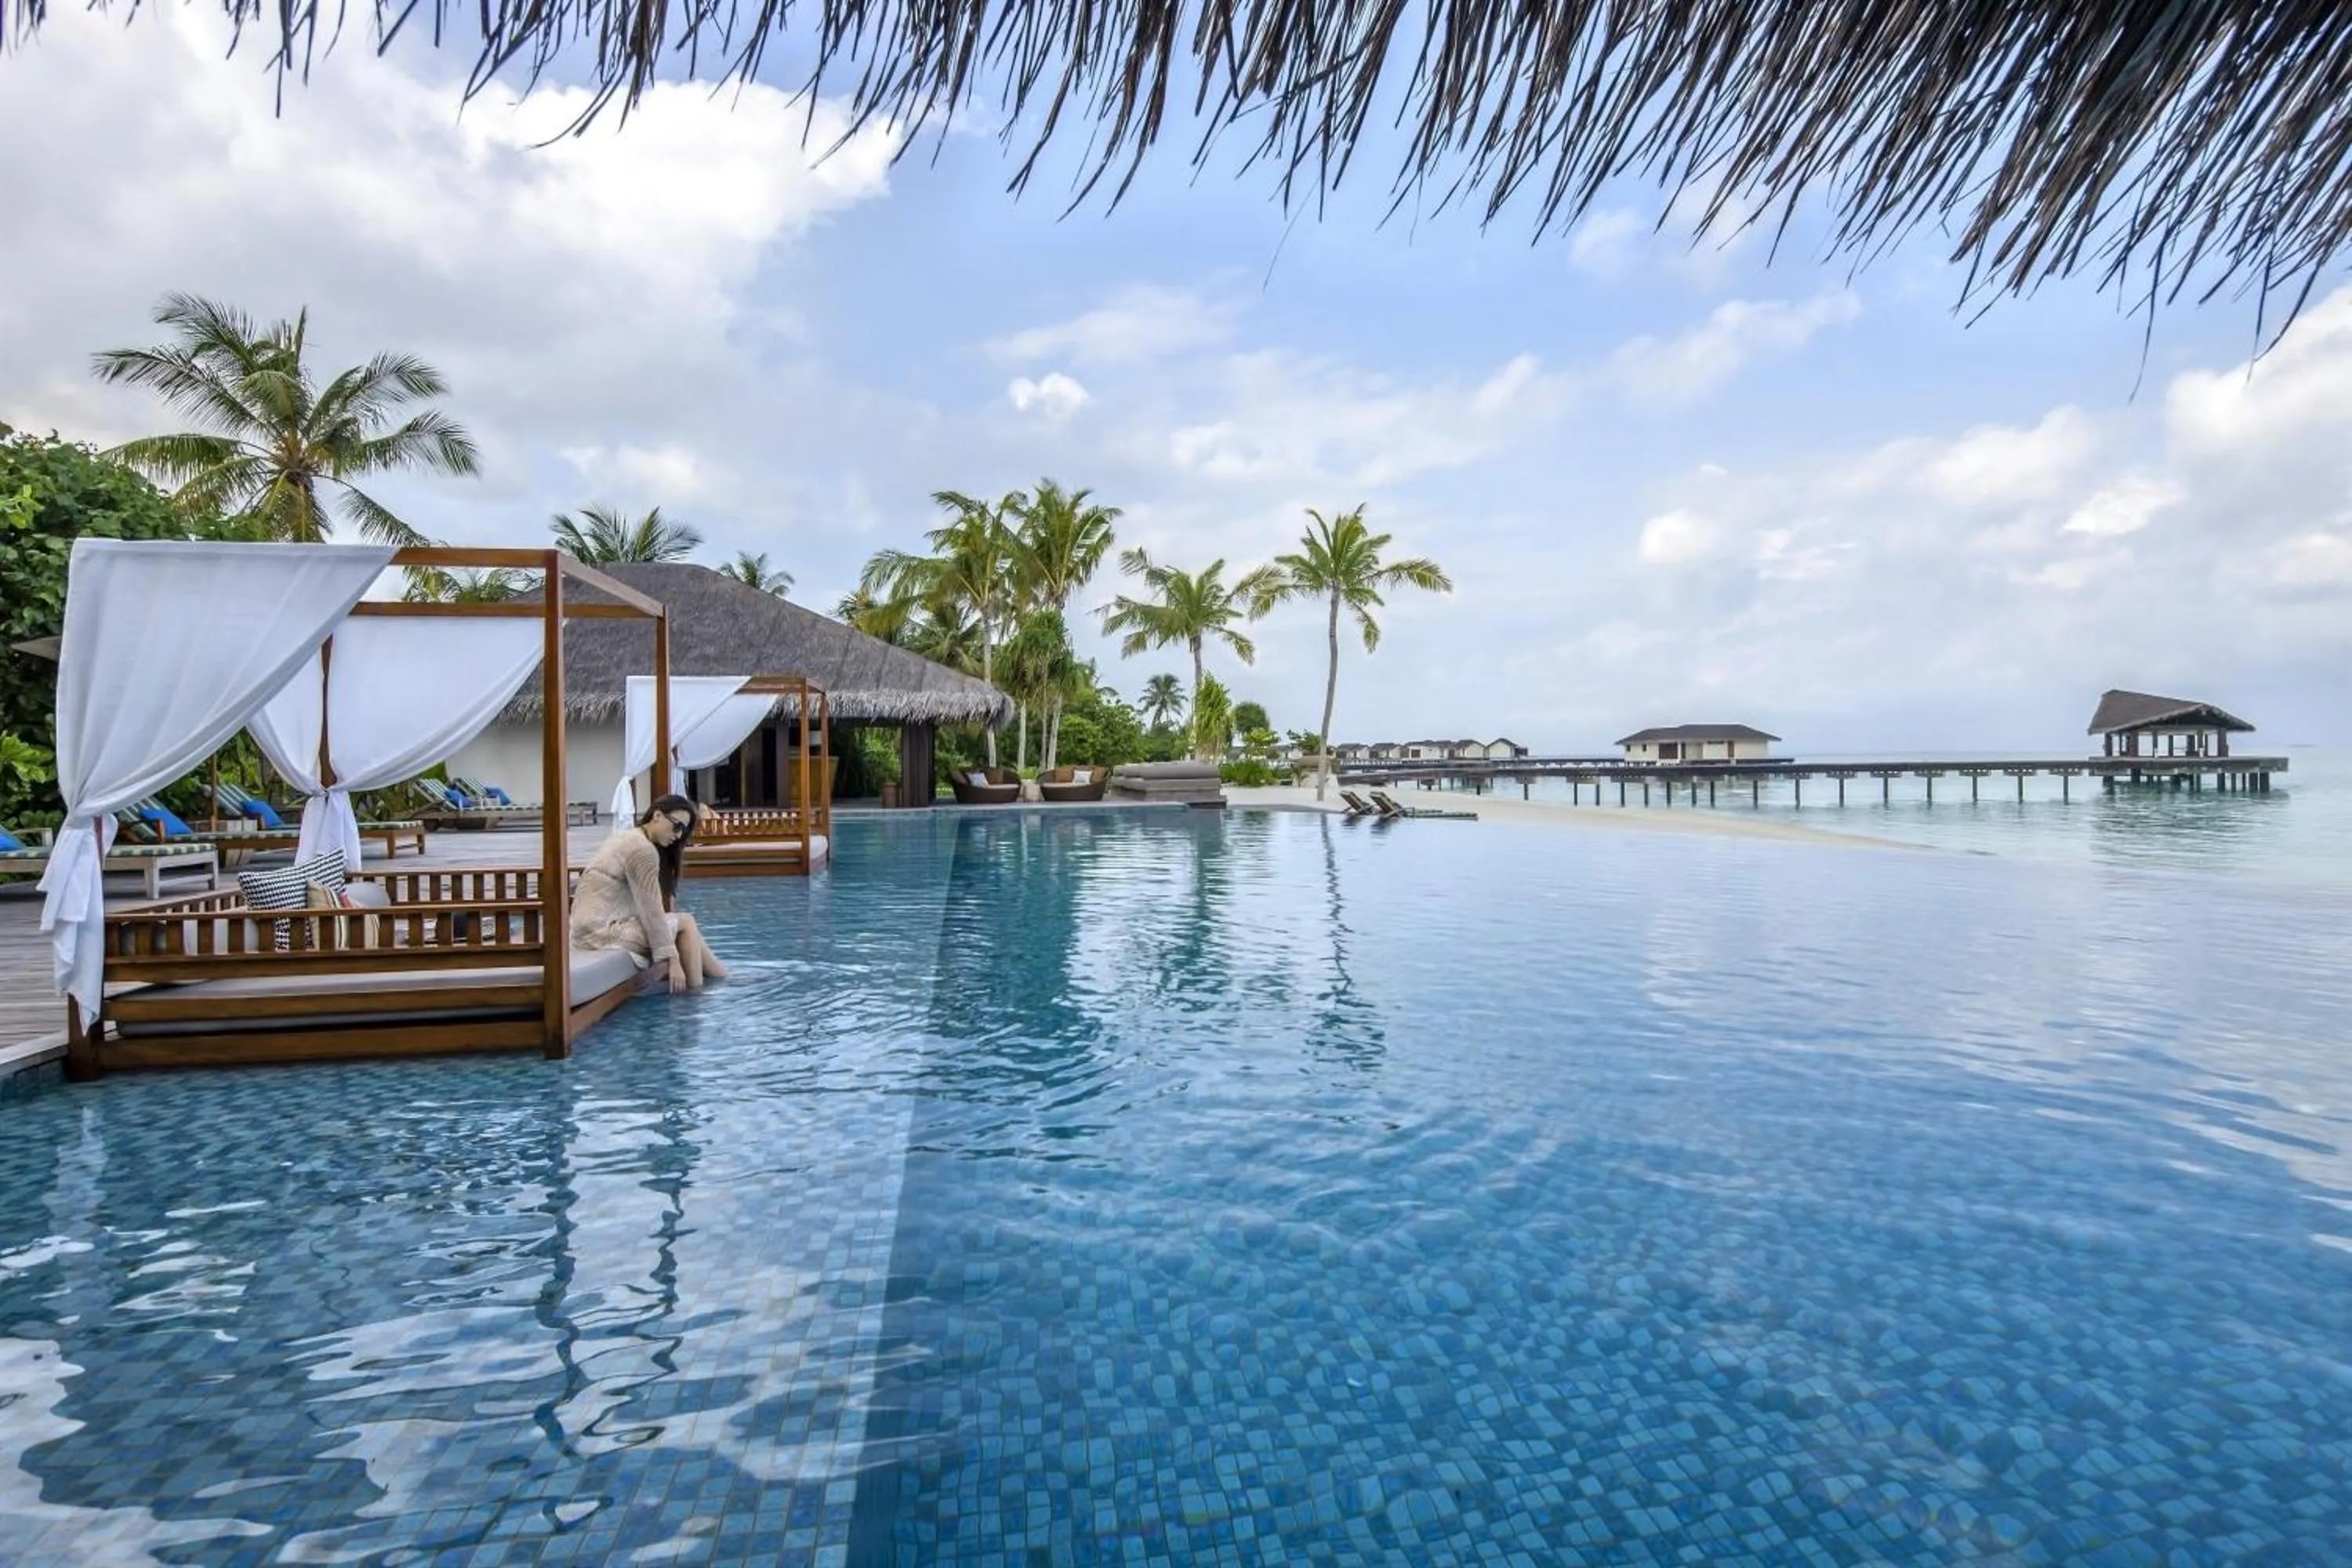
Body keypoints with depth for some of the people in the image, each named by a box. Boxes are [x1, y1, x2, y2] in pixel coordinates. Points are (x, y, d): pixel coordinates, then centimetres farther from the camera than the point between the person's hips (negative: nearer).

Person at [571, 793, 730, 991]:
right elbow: (651, 912, -17)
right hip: (603, 931, -9)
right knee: (685, 923, -4)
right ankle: (695, 992, -3)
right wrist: (671, 959, -15)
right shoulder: (643, 849, -15)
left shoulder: (627, 837, 15)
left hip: (590, 927, 9)